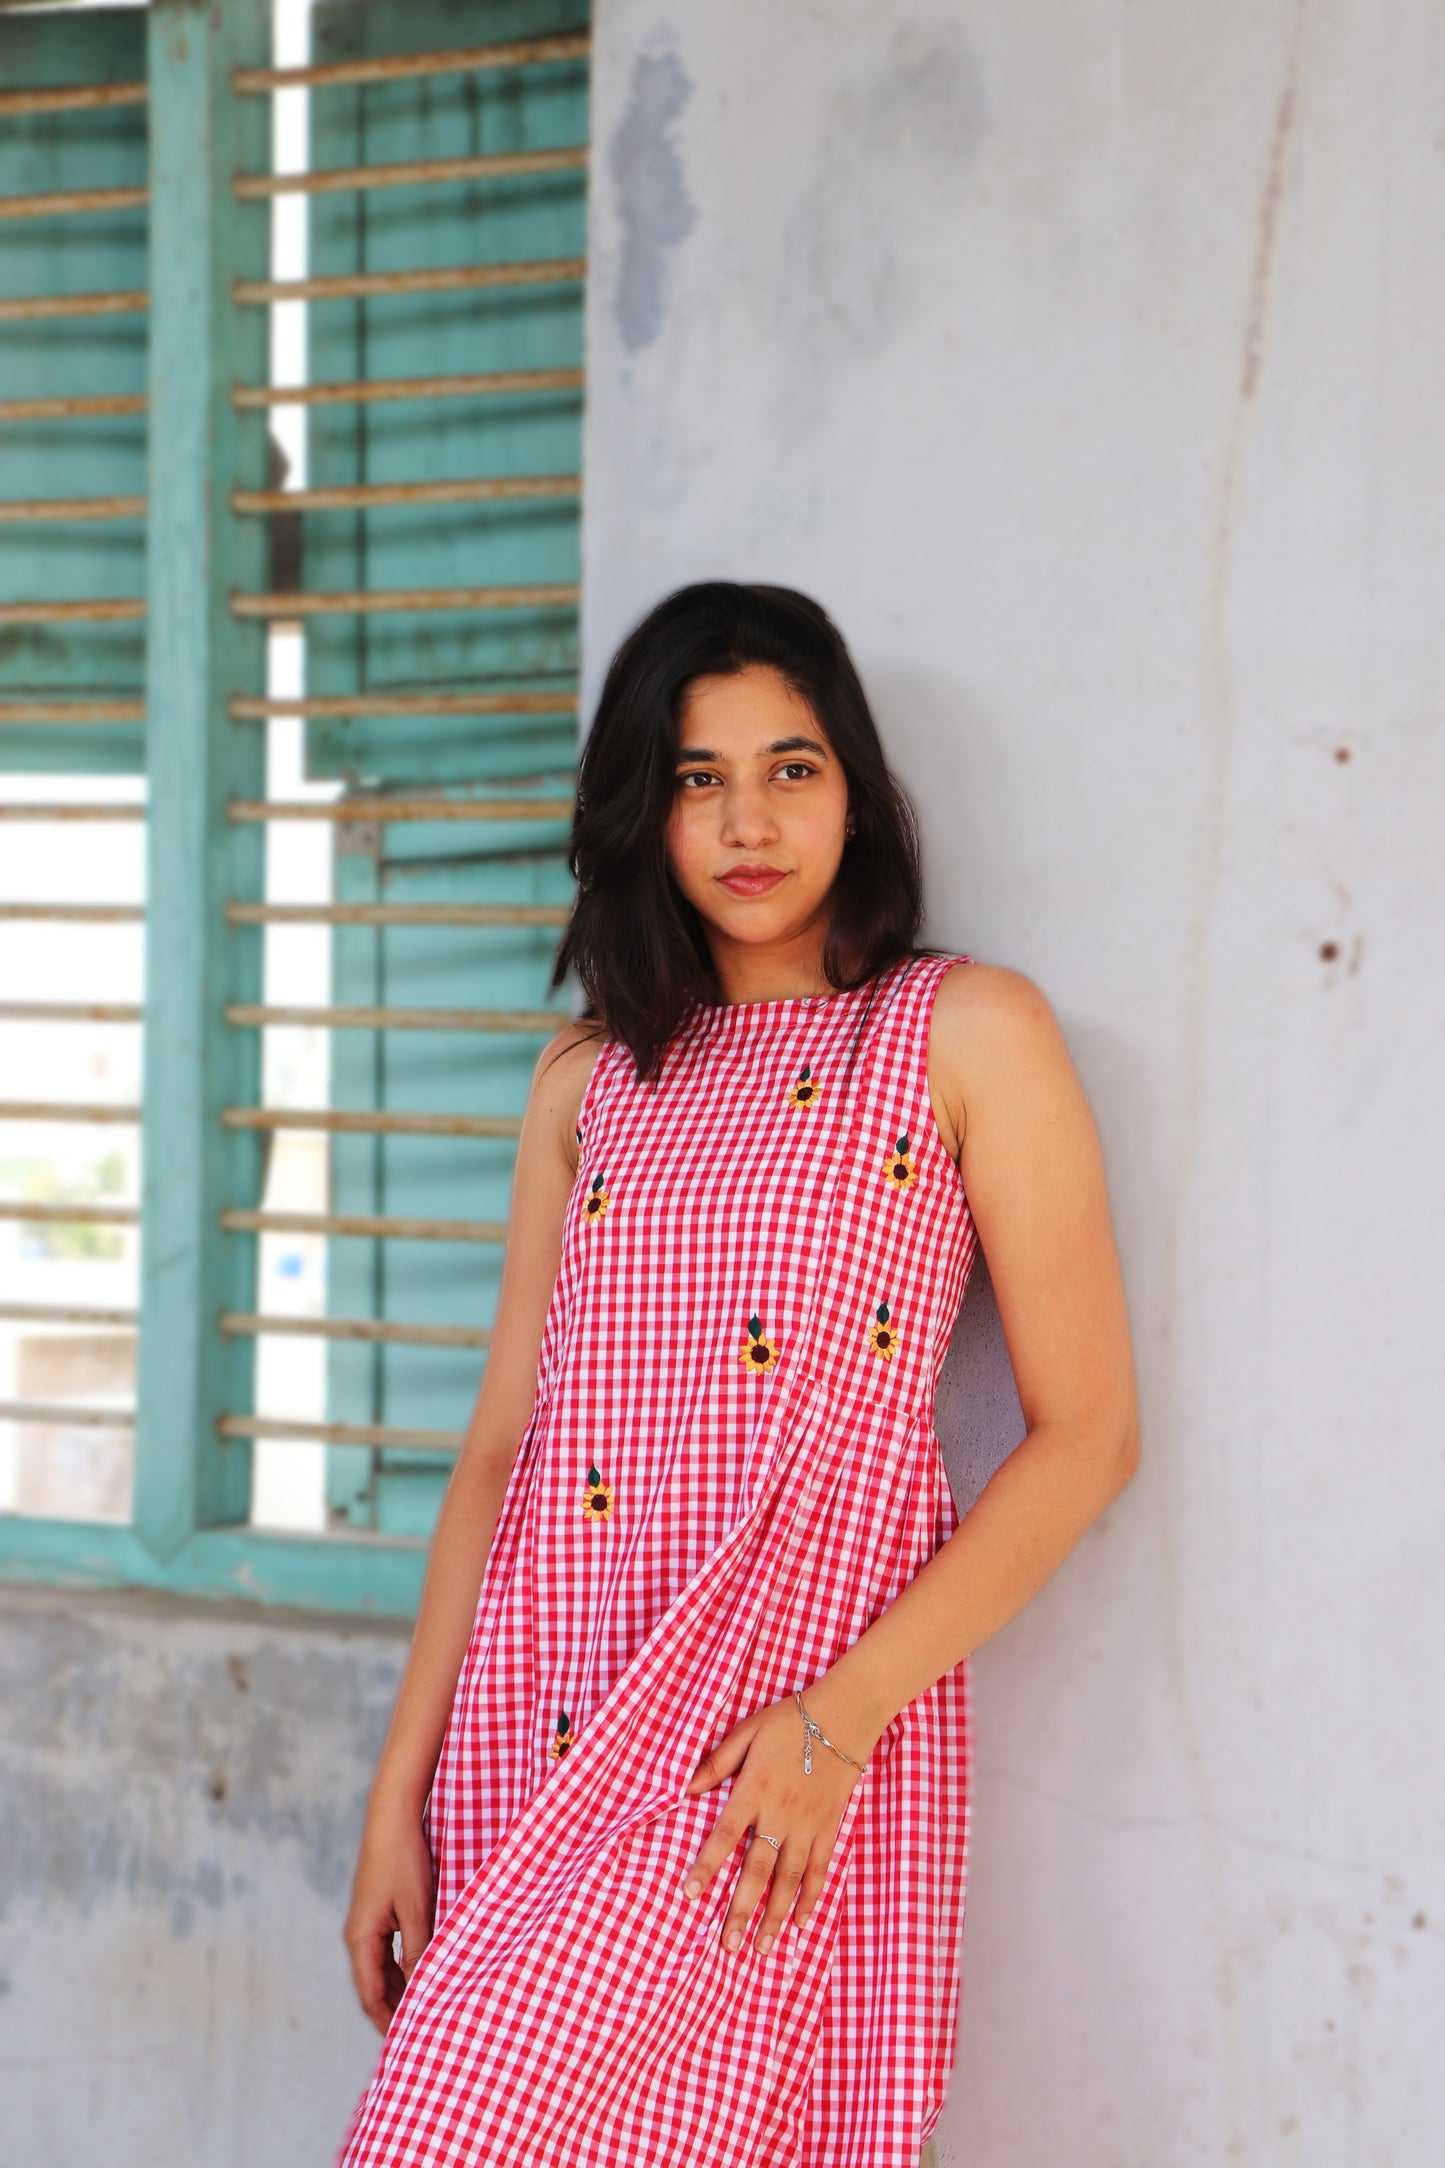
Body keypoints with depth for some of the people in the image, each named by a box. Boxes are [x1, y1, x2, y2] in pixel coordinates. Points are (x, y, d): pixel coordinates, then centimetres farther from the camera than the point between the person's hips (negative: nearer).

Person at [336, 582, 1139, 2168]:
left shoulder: (966, 1032, 3)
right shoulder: (592, 1077, 15)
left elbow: (1086, 1434, -2)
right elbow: (502, 1444, 14)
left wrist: (839, 1720, -11)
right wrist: (399, 1794, 8)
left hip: (794, 1718, -4)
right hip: (544, 1726, 5)